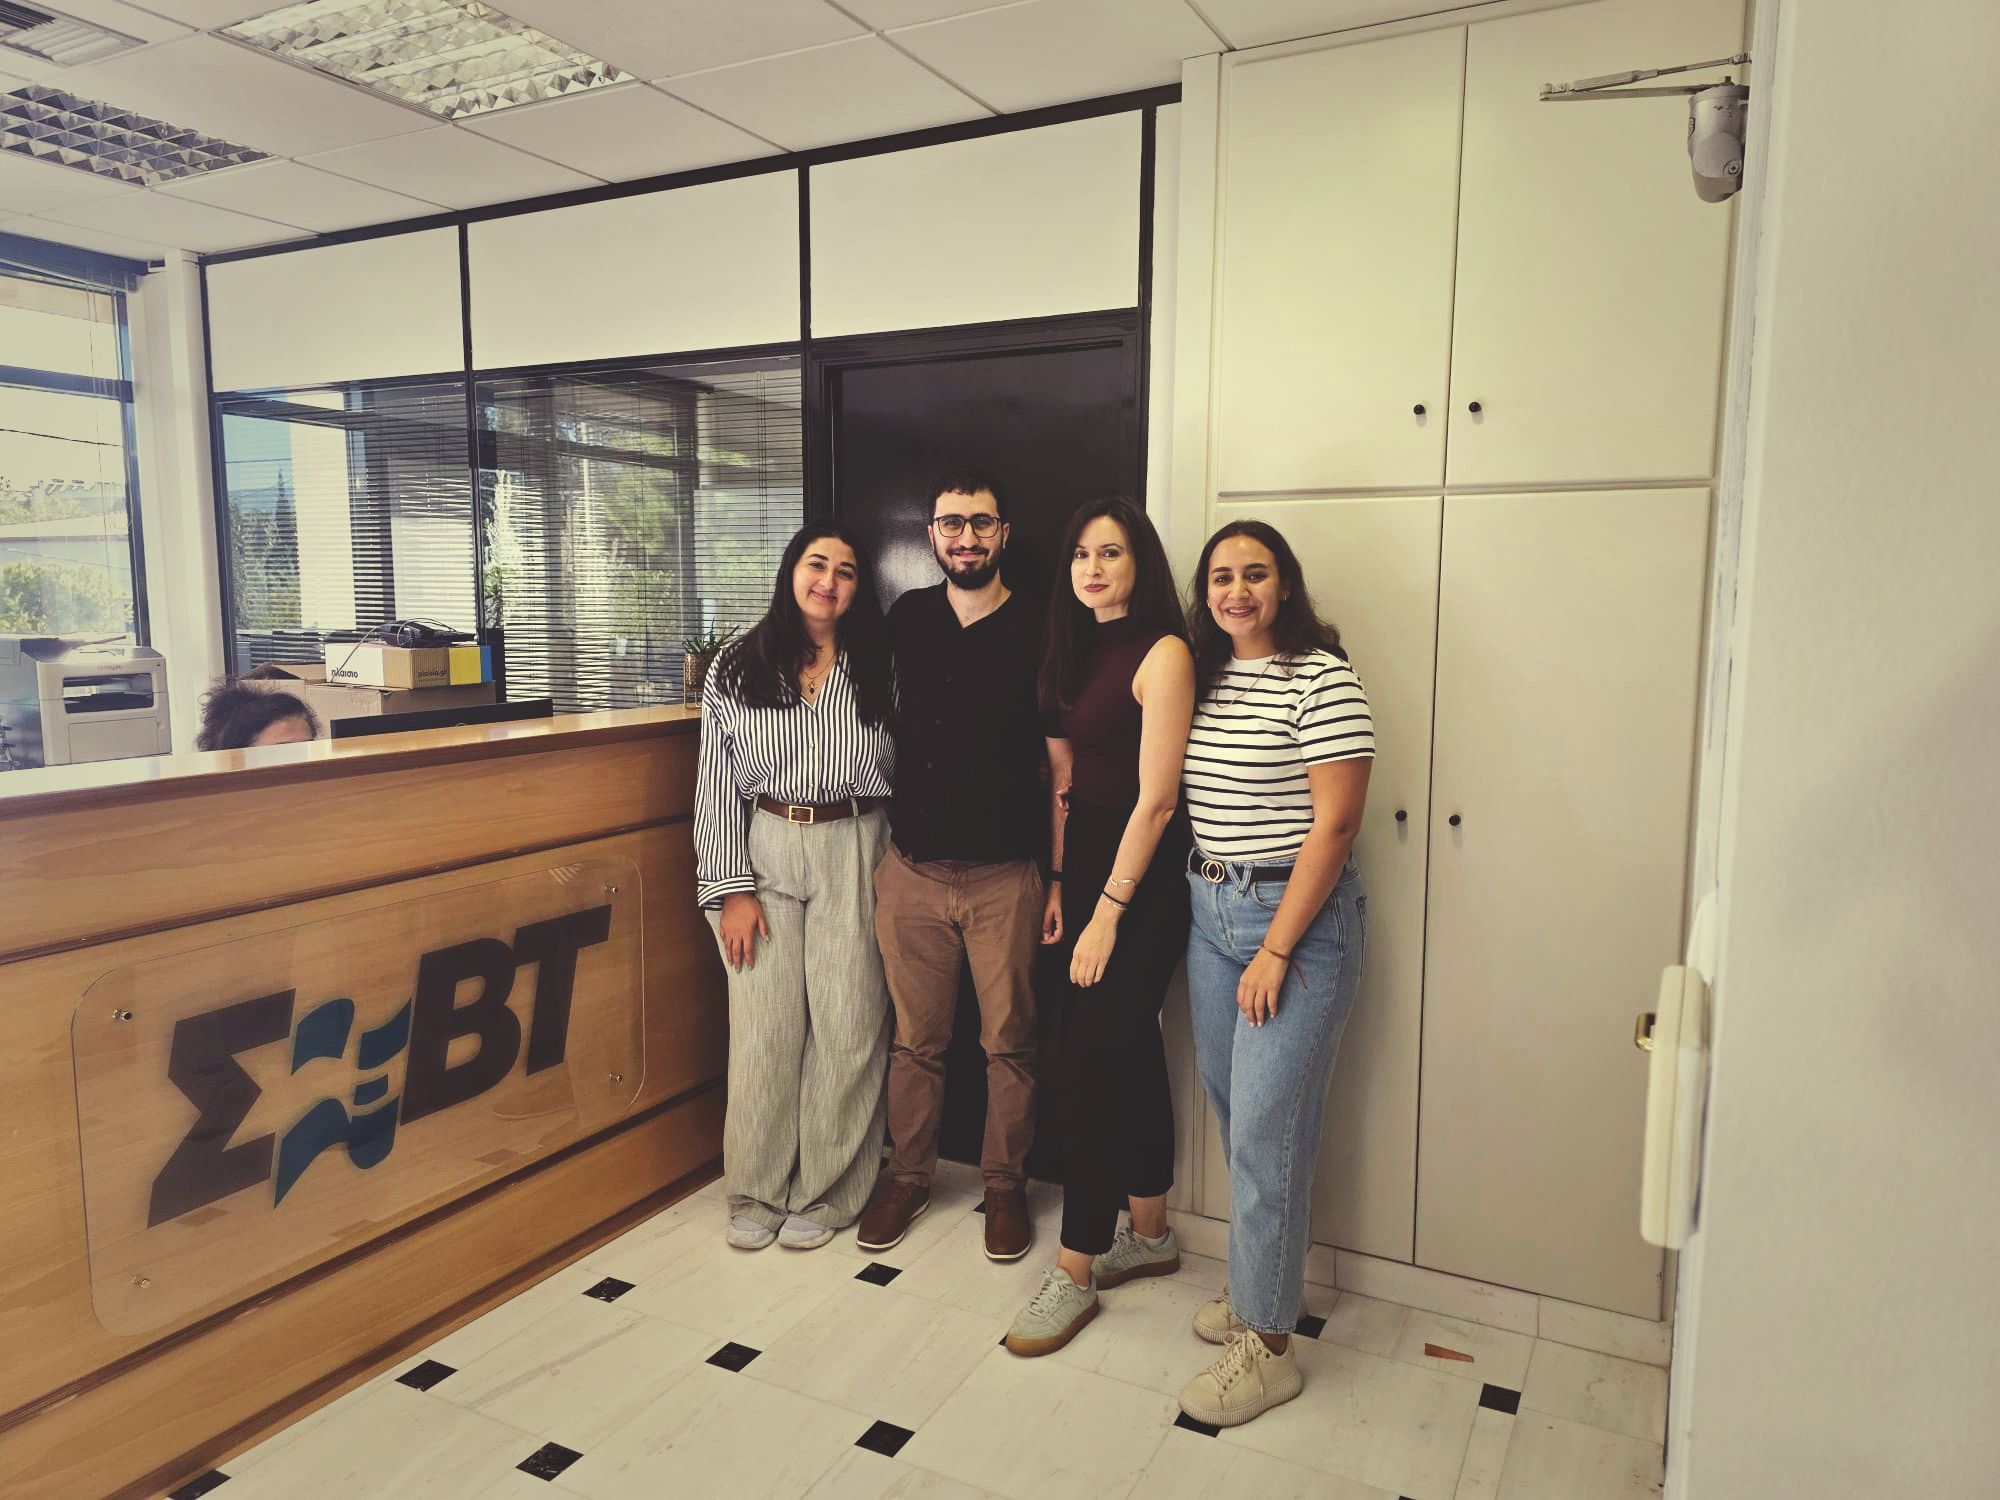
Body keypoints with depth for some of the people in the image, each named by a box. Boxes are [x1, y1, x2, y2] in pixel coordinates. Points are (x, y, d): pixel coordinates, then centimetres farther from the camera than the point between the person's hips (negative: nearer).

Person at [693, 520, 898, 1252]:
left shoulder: (876, 670, 3)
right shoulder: (736, 669, 2)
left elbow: (906, 772, 4)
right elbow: (717, 785, 1)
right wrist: (732, 889, -5)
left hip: (854, 853, 0)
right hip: (764, 850, 0)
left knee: (847, 1027, 3)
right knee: (764, 1027, 2)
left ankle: (825, 1192, 20)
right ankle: (758, 1191, 21)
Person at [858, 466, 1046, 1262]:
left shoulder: (1037, 632, -4)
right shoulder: (906, 620, 6)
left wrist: (1056, 870, -6)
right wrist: (888, 837, 12)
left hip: (1005, 874, -2)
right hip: (912, 867, 3)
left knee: (1008, 1041, 9)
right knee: (915, 1037, 14)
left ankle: (1005, 1183, 28)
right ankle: (908, 1175, 32)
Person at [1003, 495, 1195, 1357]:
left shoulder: (1163, 654, -13)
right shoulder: (1078, 650, 12)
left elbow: (1154, 799, -16)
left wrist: (1109, 910, -16)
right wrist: (1059, 881, 8)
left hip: (1141, 875, -8)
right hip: (1087, 862, 8)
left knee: (1093, 1060, -4)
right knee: (1131, 1051, 16)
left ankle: (1075, 1273, 9)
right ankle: (1148, 1236, 31)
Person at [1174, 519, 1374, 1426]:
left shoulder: (1321, 676, -12)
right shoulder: (1203, 676, 10)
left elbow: (1334, 822, -16)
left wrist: (1276, 950, -16)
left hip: (1296, 918, -7)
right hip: (1209, 911, 7)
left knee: (1264, 1131, -3)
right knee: (1231, 1112, 15)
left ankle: (1269, 1345, 12)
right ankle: (1258, 1284, 33)